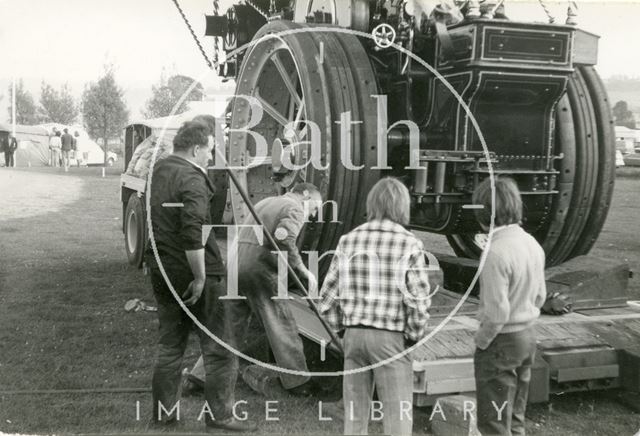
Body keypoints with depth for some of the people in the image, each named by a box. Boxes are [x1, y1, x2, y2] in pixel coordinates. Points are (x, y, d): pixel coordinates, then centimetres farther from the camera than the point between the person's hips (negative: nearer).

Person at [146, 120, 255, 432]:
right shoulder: (191, 179, -16)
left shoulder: (157, 172, 11)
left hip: (161, 271, 8)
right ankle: (220, 415, 9)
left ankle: (163, 411, 24)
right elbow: (192, 233, -26)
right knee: (218, 347, 4)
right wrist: (200, 277, -21)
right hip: (193, 272, -8)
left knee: (169, 345, 18)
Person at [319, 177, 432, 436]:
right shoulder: (409, 244, -8)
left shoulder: (348, 240, 2)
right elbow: (418, 301, -12)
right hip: (391, 338, -4)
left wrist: (343, 329, 14)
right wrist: (414, 336, 3)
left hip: (354, 335, 4)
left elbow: (327, 297, 2)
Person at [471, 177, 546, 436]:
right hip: (527, 336, 8)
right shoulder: (532, 244, 0)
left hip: (501, 342, -8)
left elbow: (497, 311, -24)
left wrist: (481, 340, -9)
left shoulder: (496, 252, -25)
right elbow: (540, 296, 10)